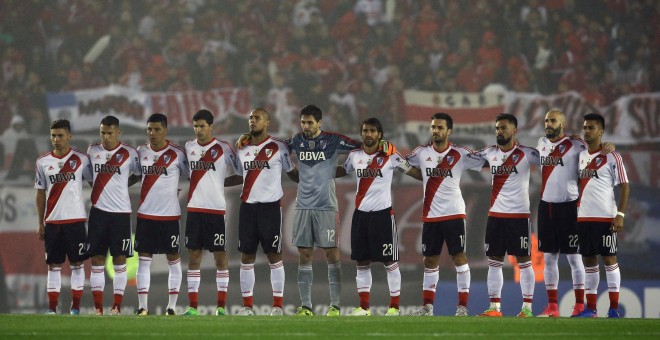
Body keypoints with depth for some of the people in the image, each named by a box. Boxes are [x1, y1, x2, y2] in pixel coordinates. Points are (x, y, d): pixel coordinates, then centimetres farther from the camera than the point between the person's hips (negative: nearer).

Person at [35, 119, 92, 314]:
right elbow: (40, 194, 11)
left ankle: (76, 307, 5)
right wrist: (41, 223, 8)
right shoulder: (42, 163, 6)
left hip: (76, 219, -2)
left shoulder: (81, 160, -1)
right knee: (54, 265, 3)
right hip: (52, 221, 2)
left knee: (77, 264, 1)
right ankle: (52, 308, 5)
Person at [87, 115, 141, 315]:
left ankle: (117, 306, 4)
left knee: (119, 259, -1)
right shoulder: (92, 151, 7)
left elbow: (139, 175, 6)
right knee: (97, 259, 1)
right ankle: (98, 307, 4)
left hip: (120, 211, -2)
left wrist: (121, 186, -1)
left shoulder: (129, 153, -2)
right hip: (98, 210, 2)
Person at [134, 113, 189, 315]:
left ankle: (171, 306, 7)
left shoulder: (177, 154, -5)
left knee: (173, 259, 2)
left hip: (170, 215, -3)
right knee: (143, 259, 2)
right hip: (145, 214, 3)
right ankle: (142, 307, 3)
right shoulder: (141, 152, 6)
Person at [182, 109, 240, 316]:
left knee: (220, 256, -1)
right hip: (194, 208, 4)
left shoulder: (224, 149, -4)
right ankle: (192, 306, 7)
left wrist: (219, 183, -7)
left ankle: (221, 307, 3)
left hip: (217, 210, -4)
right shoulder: (188, 147, 8)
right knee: (193, 256, 4)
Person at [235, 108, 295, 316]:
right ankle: (247, 305, 9)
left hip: (270, 206, -5)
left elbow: (292, 172, 2)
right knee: (246, 256, 4)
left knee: (274, 255, -1)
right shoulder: (243, 149, 12)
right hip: (248, 206, 5)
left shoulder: (278, 148, -3)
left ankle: (278, 304, 2)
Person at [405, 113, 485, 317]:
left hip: (454, 213, -3)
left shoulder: (460, 154, -4)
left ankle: (462, 306, 0)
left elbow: (484, 164, 0)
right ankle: (427, 306, 16)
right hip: (430, 214, 3)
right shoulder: (421, 153, 4)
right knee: (430, 260, 9)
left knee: (459, 256, -4)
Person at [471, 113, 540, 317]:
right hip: (495, 214, 5)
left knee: (523, 260, 0)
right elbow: (468, 157, 22)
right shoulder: (490, 153, 8)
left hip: (519, 215, -5)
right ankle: (494, 307, 11)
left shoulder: (526, 154, -7)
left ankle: (527, 307, 3)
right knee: (494, 261, 6)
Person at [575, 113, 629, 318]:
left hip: (605, 217, -6)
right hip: (583, 217, 6)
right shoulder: (581, 156, 12)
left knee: (609, 259, -2)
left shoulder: (612, 157, -6)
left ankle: (614, 308, 1)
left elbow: (624, 186, -7)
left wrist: (620, 214, -14)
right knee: (588, 260, 7)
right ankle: (590, 307, 12)